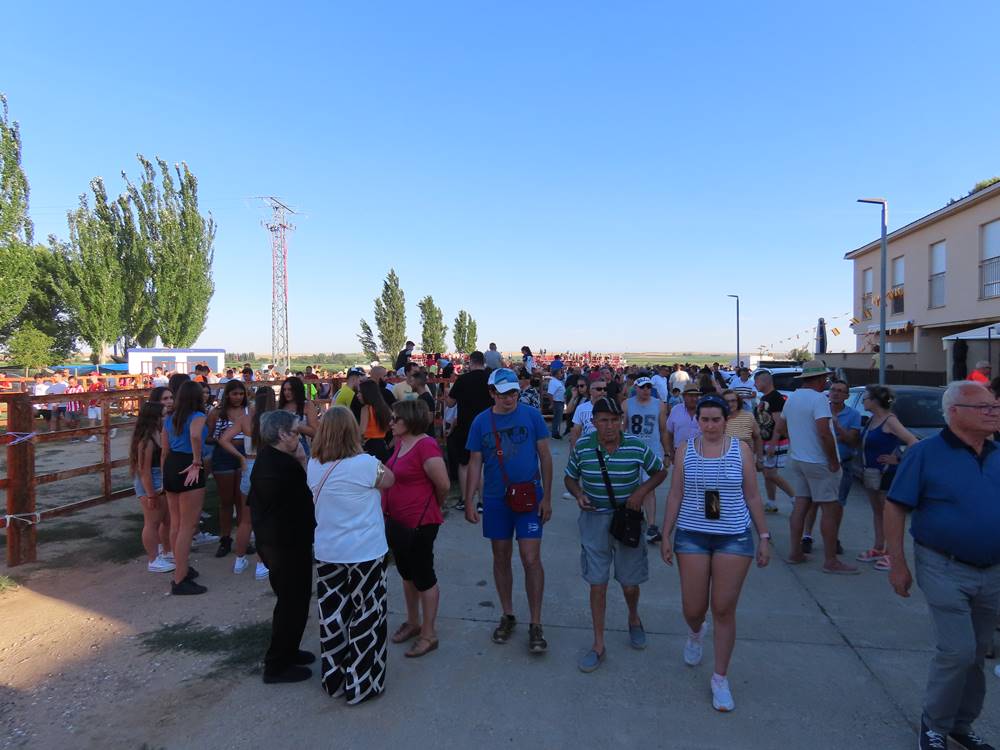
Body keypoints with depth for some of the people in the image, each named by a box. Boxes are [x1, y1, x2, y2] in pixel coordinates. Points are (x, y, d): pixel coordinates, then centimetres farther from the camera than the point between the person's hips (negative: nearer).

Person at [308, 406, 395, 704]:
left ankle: (334, 680, 31)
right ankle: (361, 685, 20)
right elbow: (389, 480, -2)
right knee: (366, 619, 9)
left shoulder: (313, 466, -3)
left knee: (332, 617, 17)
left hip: (326, 554, 5)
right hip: (364, 553, -5)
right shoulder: (365, 464, -19)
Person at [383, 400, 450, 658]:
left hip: (419, 523, -9)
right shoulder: (400, 443, 4)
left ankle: (429, 634, 20)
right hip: (396, 520, 9)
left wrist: (432, 507, -3)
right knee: (406, 573, 21)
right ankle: (413, 623, 40)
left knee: (423, 576, 5)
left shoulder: (426, 446, -22)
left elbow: (444, 485, -20)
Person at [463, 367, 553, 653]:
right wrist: (469, 502, -2)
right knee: (501, 559, 13)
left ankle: (535, 624, 11)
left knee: (531, 559, -4)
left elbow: (545, 456, -2)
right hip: (495, 500, 2)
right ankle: (507, 615, 31)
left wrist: (547, 496, -5)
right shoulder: (481, 422, -1)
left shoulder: (532, 415, -6)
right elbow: (474, 463, 2)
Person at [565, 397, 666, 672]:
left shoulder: (637, 446, -11)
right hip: (594, 519, 0)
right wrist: (578, 494, -14)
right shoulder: (582, 447, -9)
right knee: (597, 584, 5)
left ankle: (634, 619, 46)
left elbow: (660, 472, 4)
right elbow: (570, 477, 6)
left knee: (630, 583, 11)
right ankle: (599, 644, 21)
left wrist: (642, 491, -12)